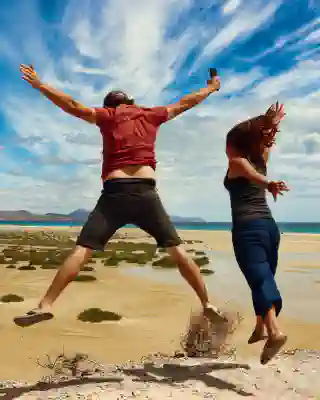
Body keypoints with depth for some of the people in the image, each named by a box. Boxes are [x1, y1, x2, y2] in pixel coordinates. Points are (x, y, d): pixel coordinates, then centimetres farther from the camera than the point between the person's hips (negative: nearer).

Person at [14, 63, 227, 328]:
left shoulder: (107, 115, 14)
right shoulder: (151, 115, 20)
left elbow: (73, 106, 10)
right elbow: (187, 103, 31)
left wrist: (39, 85, 19)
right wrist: (211, 88, 47)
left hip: (115, 192, -1)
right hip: (146, 192, 1)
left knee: (82, 250, -3)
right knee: (177, 250, 7)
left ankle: (45, 306, -9)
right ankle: (207, 305, 7)